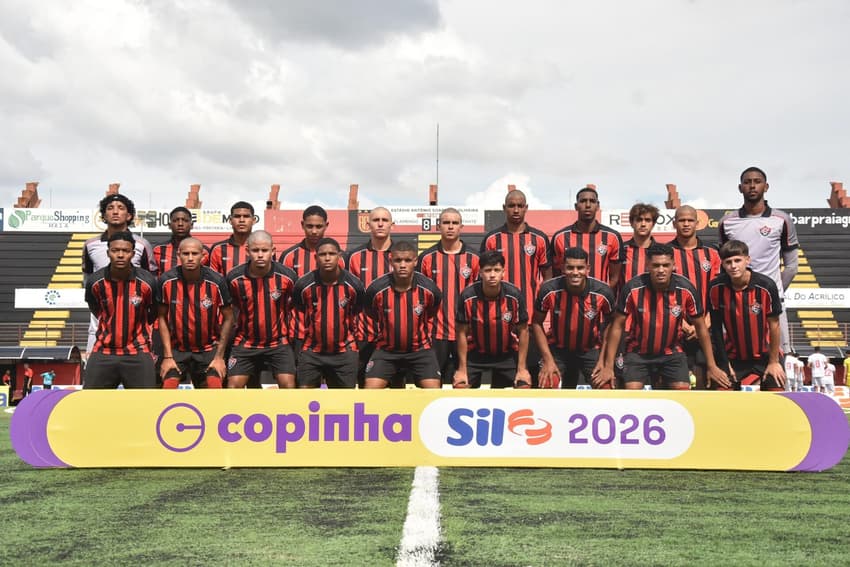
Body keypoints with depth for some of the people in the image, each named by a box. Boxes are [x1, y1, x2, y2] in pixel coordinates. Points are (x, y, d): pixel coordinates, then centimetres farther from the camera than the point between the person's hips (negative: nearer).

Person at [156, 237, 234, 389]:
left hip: (208, 349, -1)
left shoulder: (216, 281, -15)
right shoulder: (166, 281, -12)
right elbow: (162, 318, -2)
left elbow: (227, 318, -5)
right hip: (176, 348, 1)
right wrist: (167, 356, -5)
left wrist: (219, 356, -6)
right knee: (167, 387, -10)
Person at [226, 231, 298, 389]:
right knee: (233, 385, -5)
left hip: (278, 342, -1)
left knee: (288, 384, -12)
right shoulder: (234, 278, -12)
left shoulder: (287, 276, -13)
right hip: (245, 343, 1)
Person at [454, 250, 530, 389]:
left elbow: (523, 331, -10)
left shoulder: (515, 295, -21)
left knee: (524, 386, -10)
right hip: (475, 353, 0)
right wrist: (462, 368, -10)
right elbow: (461, 332, -11)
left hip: (507, 353, 1)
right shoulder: (467, 296, -22)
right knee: (459, 386, -13)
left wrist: (522, 368, -10)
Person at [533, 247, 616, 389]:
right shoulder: (549, 290, -24)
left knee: (606, 387, -14)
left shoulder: (603, 292, -22)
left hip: (591, 349, 1)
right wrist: (548, 359, -13)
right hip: (558, 349, 0)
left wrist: (604, 360, -11)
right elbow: (537, 323, -9)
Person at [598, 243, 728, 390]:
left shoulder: (686, 289, -16)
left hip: (672, 352, 2)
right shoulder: (633, 288, -20)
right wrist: (608, 367, -11)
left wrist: (712, 366, -1)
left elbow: (700, 326, -3)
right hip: (638, 352, -1)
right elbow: (617, 326, -11)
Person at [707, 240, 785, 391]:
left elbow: (774, 325, -10)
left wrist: (774, 361, -4)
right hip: (733, 357, 1)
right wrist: (724, 361, -3)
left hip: (765, 356, -1)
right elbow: (716, 327, -4)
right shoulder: (716, 288, -15)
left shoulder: (766, 286, -20)